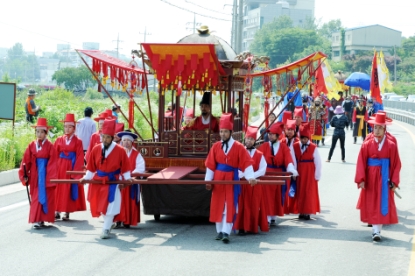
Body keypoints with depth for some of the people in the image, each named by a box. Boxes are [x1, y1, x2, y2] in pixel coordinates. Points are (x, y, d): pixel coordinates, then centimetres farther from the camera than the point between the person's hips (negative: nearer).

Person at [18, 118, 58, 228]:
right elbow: (26, 161, 3)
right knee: (35, 197, 6)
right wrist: (24, 175, -2)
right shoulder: (31, 145, 3)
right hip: (34, 175, 4)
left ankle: (42, 219, -2)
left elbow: (52, 163, -9)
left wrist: (51, 178, -13)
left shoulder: (50, 146, -7)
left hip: (45, 174, -4)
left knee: (44, 196, -4)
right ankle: (37, 219, 11)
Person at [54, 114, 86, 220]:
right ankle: (57, 211, 7)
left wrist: (76, 171, -13)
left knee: (69, 190, 2)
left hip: (71, 167, -3)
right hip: (60, 167, 3)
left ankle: (67, 212, 7)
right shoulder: (59, 140, 6)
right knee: (58, 189, 3)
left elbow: (79, 158, -6)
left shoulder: (78, 141, -2)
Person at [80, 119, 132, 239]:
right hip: (98, 181, 4)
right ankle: (108, 223, 31)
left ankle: (106, 229, -2)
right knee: (98, 205, 8)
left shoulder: (120, 150, -10)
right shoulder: (96, 149, -2)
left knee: (109, 206, -9)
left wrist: (127, 178, -5)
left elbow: (125, 167, 0)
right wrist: (86, 178, 2)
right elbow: (91, 167, 6)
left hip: (112, 182, -3)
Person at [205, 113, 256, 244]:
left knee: (230, 206, -7)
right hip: (218, 180, 3)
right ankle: (220, 231, 18)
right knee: (218, 206, 8)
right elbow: (210, 165, 3)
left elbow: (247, 163, -11)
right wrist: (208, 180, -3)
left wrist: (251, 177, -24)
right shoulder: (216, 146, 2)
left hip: (232, 180, -3)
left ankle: (226, 232, -8)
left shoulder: (238, 147, -6)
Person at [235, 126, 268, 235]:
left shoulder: (259, 154, 5)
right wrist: (243, 175, -18)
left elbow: (262, 170, -2)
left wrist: (252, 176, -16)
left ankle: (253, 227, 11)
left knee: (254, 206, 3)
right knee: (242, 205, -4)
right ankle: (242, 227, -3)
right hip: (241, 183, -1)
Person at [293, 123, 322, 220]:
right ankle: (301, 211, 15)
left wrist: (317, 175, -7)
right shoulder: (295, 146, 0)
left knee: (309, 192, 1)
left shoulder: (313, 147, -9)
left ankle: (307, 212, 6)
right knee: (299, 192, 7)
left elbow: (318, 162, -7)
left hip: (310, 174, -3)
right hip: (299, 173, 3)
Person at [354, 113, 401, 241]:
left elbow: (396, 164, -3)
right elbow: (361, 163, -6)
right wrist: (361, 179, -14)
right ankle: (376, 230, 8)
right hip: (370, 179, 1)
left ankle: (377, 230, 2)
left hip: (384, 179, -1)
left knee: (382, 204, -2)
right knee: (372, 205, 2)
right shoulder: (367, 145, -2)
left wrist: (394, 181, -8)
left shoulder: (391, 146, -3)